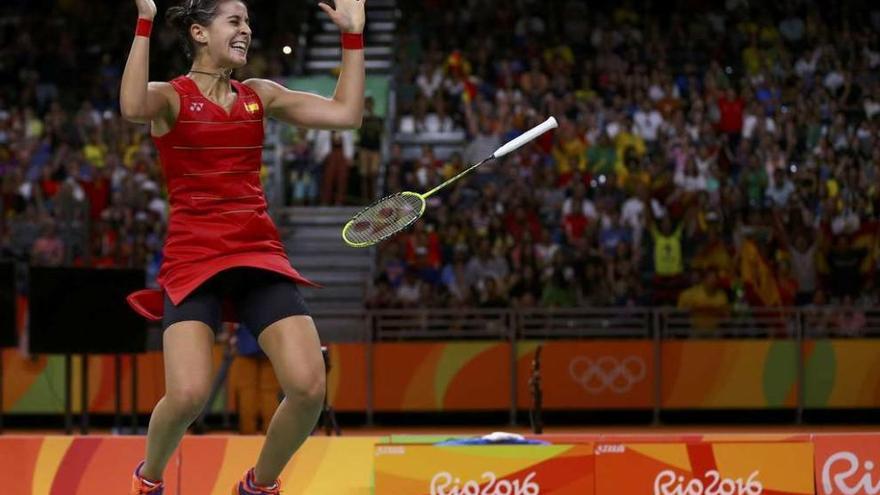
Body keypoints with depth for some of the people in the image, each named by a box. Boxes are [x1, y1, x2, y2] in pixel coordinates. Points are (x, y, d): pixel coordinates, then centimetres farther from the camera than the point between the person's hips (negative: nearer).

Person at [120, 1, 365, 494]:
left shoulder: (260, 95, 14)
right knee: (188, 396, -22)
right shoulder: (171, 96, 1)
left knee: (309, 388, -14)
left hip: (261, 254, 4)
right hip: (193, 257, -4)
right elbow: (133, 107, -25)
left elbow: (346, 113, 9)